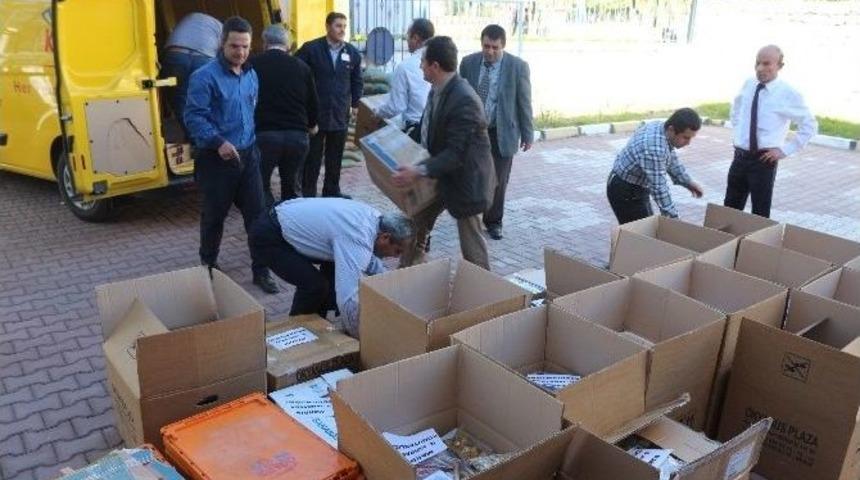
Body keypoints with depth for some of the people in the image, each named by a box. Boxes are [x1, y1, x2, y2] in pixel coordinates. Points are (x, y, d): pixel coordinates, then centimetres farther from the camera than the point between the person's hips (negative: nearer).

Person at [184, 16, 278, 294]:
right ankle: (208, 267, 29)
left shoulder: (251, 75, 10)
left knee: (257, 213, 3)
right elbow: (193, 117, -17)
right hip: (216, 159, -5)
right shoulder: (204, 77, -13)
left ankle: (261, 271, 13)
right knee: (214, 216, 9)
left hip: (247, 155, 6)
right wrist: (218, 142, -28)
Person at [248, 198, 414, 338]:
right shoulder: (357, 241, -30)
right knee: (315, 285, -17)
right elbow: (348, 299, -35)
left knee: (335, 261, 12)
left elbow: (369, 259, 18)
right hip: (267, 237, -9)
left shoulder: (374, 217, -3)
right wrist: (360, 336, -19)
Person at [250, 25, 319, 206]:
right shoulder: (301, 66, 7)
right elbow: (312, 101, 14)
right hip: (297, 135, 3)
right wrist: (312, 125, 32)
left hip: (264, 134, -3)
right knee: (291, 186, 16)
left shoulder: (253, 65, 0)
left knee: (262, 186, 8)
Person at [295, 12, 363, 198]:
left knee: (335, 157, 12)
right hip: (314, 113, -4)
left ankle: (332, 191, 24)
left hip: (340, 115, 4)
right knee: (312, 157, 3)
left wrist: (354, 104, 10)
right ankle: (308, 194, 11)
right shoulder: (310, 49, -6)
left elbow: (357, 81, 17)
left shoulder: (352, 52, 7)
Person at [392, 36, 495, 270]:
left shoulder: (464, 100, -28)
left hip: (464, 178, -9)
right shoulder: (438, 89, -1)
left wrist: (420, 171, -36)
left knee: (470, 241, 5)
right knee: (416, 222, 17)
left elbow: (456, 153, -30)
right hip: (441, 174, 9)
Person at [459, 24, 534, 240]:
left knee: (498, 180, 6)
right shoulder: (468, 63, -2)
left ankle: (493, 221, 24)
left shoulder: (518, 66, -9)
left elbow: (524, 102, -3)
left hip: (502, 133, -1)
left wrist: (527, 134, 0)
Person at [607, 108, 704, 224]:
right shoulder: (654, 148, -34)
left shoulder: (660, 127, -4)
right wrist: (673, 219, -27)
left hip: (636, 187, 10)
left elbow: (671, 159, 15)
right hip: (625, 192, -10)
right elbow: (658, 188, -31)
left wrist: (687, 182, 15)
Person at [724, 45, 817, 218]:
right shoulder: (748, 85, 4)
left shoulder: (788, 94, -10)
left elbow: (810, 126, -3)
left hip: (764, 160, -5)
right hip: (740, 157, 5)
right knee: (730, 208, 12)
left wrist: (785, 150, -7)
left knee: (760, 212, 4)